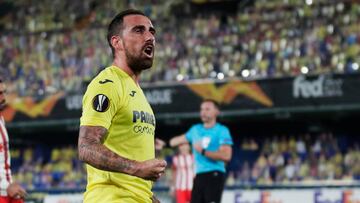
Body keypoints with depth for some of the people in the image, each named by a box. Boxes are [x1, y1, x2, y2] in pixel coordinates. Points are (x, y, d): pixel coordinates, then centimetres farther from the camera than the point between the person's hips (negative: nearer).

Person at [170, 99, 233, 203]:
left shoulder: (222, 131, -5)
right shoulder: (196, 129, 15)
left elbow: (226, 156, -17)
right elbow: (180, 139, 34)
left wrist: (203, 152, -17)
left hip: (214, 175, -7)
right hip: (199, 175, 7)